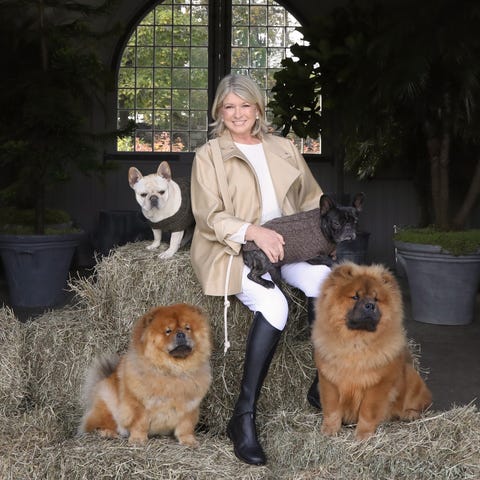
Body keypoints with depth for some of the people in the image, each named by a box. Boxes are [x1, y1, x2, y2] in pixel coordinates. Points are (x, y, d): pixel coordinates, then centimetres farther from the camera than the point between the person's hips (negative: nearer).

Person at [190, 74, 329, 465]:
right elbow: (209, 217, -6)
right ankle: (243, 416, -27)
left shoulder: (284, 149, 18)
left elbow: (311, 198, 22)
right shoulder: (209, 155, 4)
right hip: (232, 250, -4)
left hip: (283, 245, 4)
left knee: (324, 279, -29)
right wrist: (254, 232, -22)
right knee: (274, 304, -33)